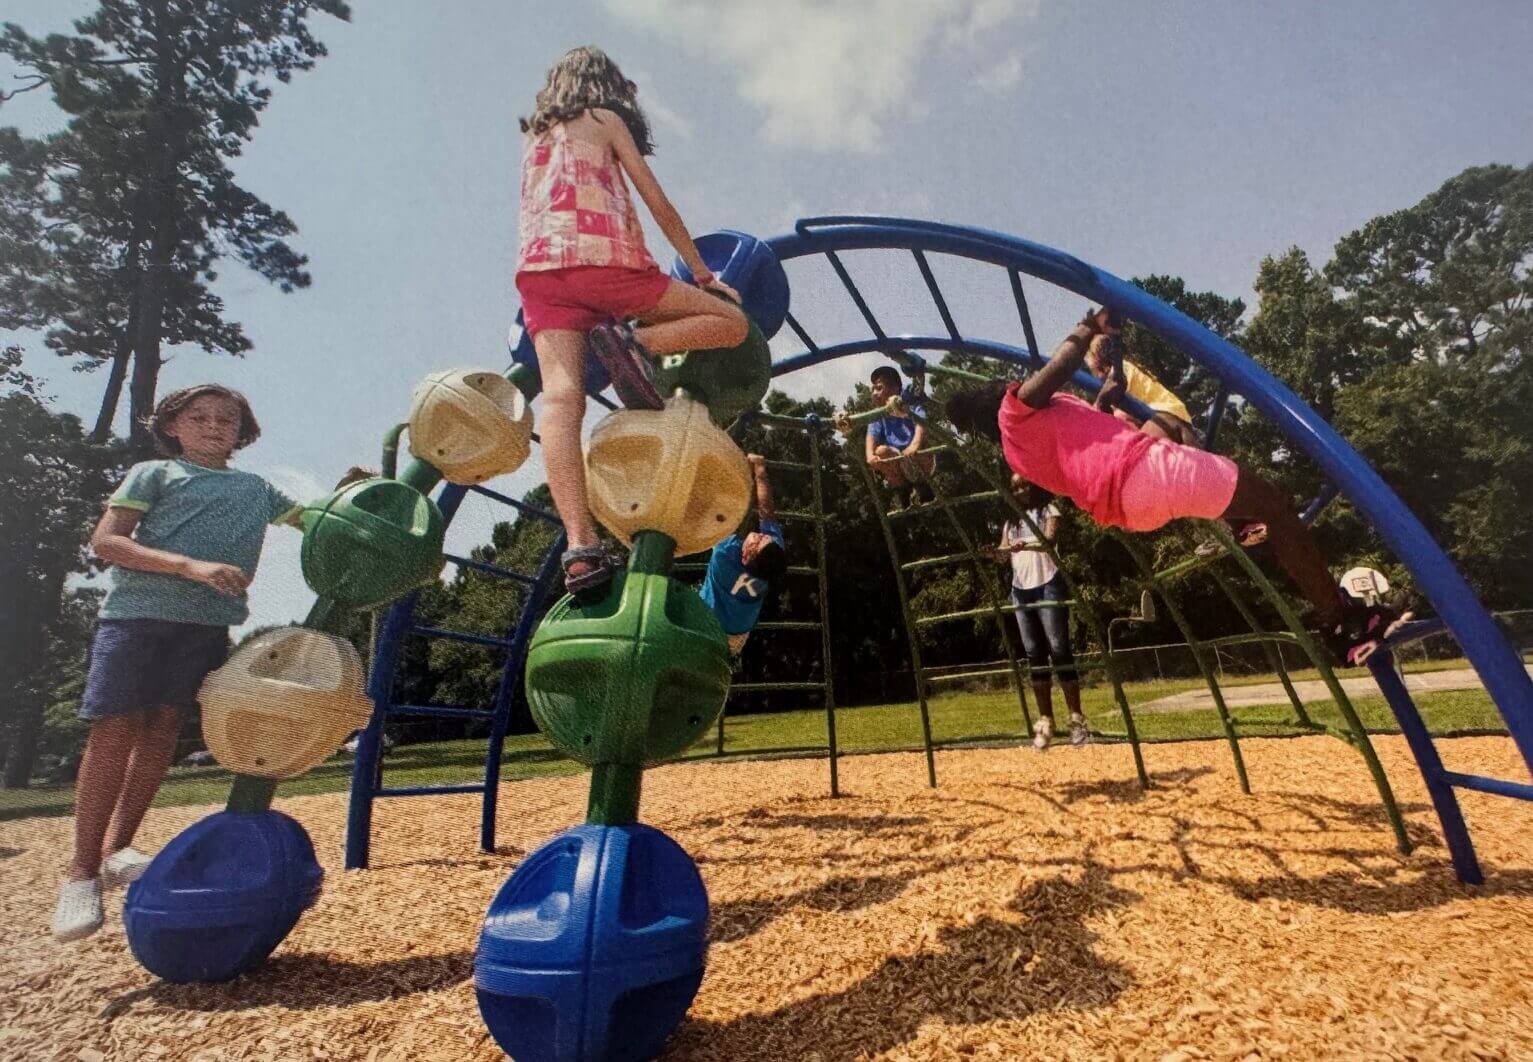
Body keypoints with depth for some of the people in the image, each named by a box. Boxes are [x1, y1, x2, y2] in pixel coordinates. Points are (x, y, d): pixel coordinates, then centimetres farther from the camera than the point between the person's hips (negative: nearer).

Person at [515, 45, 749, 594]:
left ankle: (580, 548, -33)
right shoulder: (605, 118, 19)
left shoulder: (534, 135, 34)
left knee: (561, 398, -16)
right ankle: (636, 344, -24)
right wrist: (703, 272, 16)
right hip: (604, 256, -5)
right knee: (732, 322, 4)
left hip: (537, 268, 5)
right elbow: (658, 203, 12)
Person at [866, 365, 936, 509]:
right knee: (881, 451, -27)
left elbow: (921, 423, -26)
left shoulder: (911, 405, -7)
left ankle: (922, 486, -5)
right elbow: (871, 436, -14)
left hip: (919, 461, -3)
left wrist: (915, 445, -47)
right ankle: (901, 490, -6)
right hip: (895, 465, 3)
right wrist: (870, 455, -37)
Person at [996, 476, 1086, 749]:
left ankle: (1076, 719, -4)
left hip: (1047, 585, -4)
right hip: (1021, 590, 5)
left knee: (1059, 651, -9)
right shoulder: (1011, 522, 20)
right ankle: (1045, 721, 7)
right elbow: (1003, 555, 9)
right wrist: (992, 552, -16)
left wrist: (1026, 545, -36)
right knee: (1034, 655, 3)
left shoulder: (1049, 511, 6)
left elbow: (1049, 539, -15)